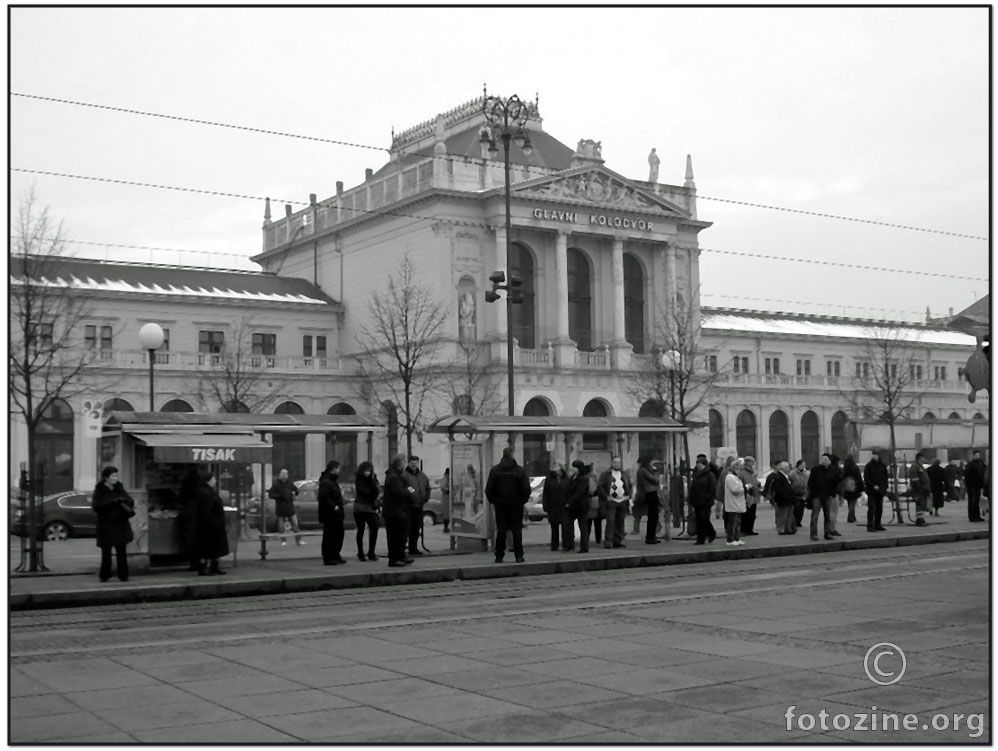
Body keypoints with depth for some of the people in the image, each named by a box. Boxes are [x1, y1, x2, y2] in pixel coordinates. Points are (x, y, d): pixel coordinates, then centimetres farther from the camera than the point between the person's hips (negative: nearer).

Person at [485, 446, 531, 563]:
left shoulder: (495, 470, -2)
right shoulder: (520, 470, -5)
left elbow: (488, 489, -3)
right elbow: (526, 489, -7)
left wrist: (493, 501, 11)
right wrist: (523, 501, 8)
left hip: (500, 504, 1)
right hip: (516, 505, -1)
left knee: (501, 530, 4)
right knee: (517, 530, 4)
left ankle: (499, 556, 4)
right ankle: (519, 555, 2)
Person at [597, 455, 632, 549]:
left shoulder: (624, 474, 15)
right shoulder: (606, 474, -1)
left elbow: (630, 486, 25)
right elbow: (599, 486, -4)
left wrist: (629, 495, 9)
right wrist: (606, 496, -11)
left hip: (623, 501, 5)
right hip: (611, 501, -5)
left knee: (620, 522, 7)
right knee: (610, 521, -11)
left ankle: (618, 541, 14)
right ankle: (608, 542, -10)